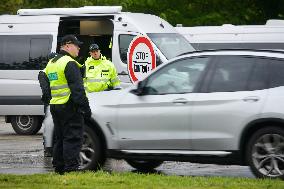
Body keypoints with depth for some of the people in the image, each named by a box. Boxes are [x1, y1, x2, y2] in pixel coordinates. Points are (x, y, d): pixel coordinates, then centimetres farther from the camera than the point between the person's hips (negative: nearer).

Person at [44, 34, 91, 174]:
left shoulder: (51, 63, 17)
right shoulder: (70, 64, -13)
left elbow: (46, 87, 22)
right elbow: (77, 89, -19)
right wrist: (85, 108, -18)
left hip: (54, 106, 9)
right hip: (69, 107, -9)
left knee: (60, 139, 14)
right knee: (72, 138, -7)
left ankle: (59, 167, 17)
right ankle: (71, 168, -10)